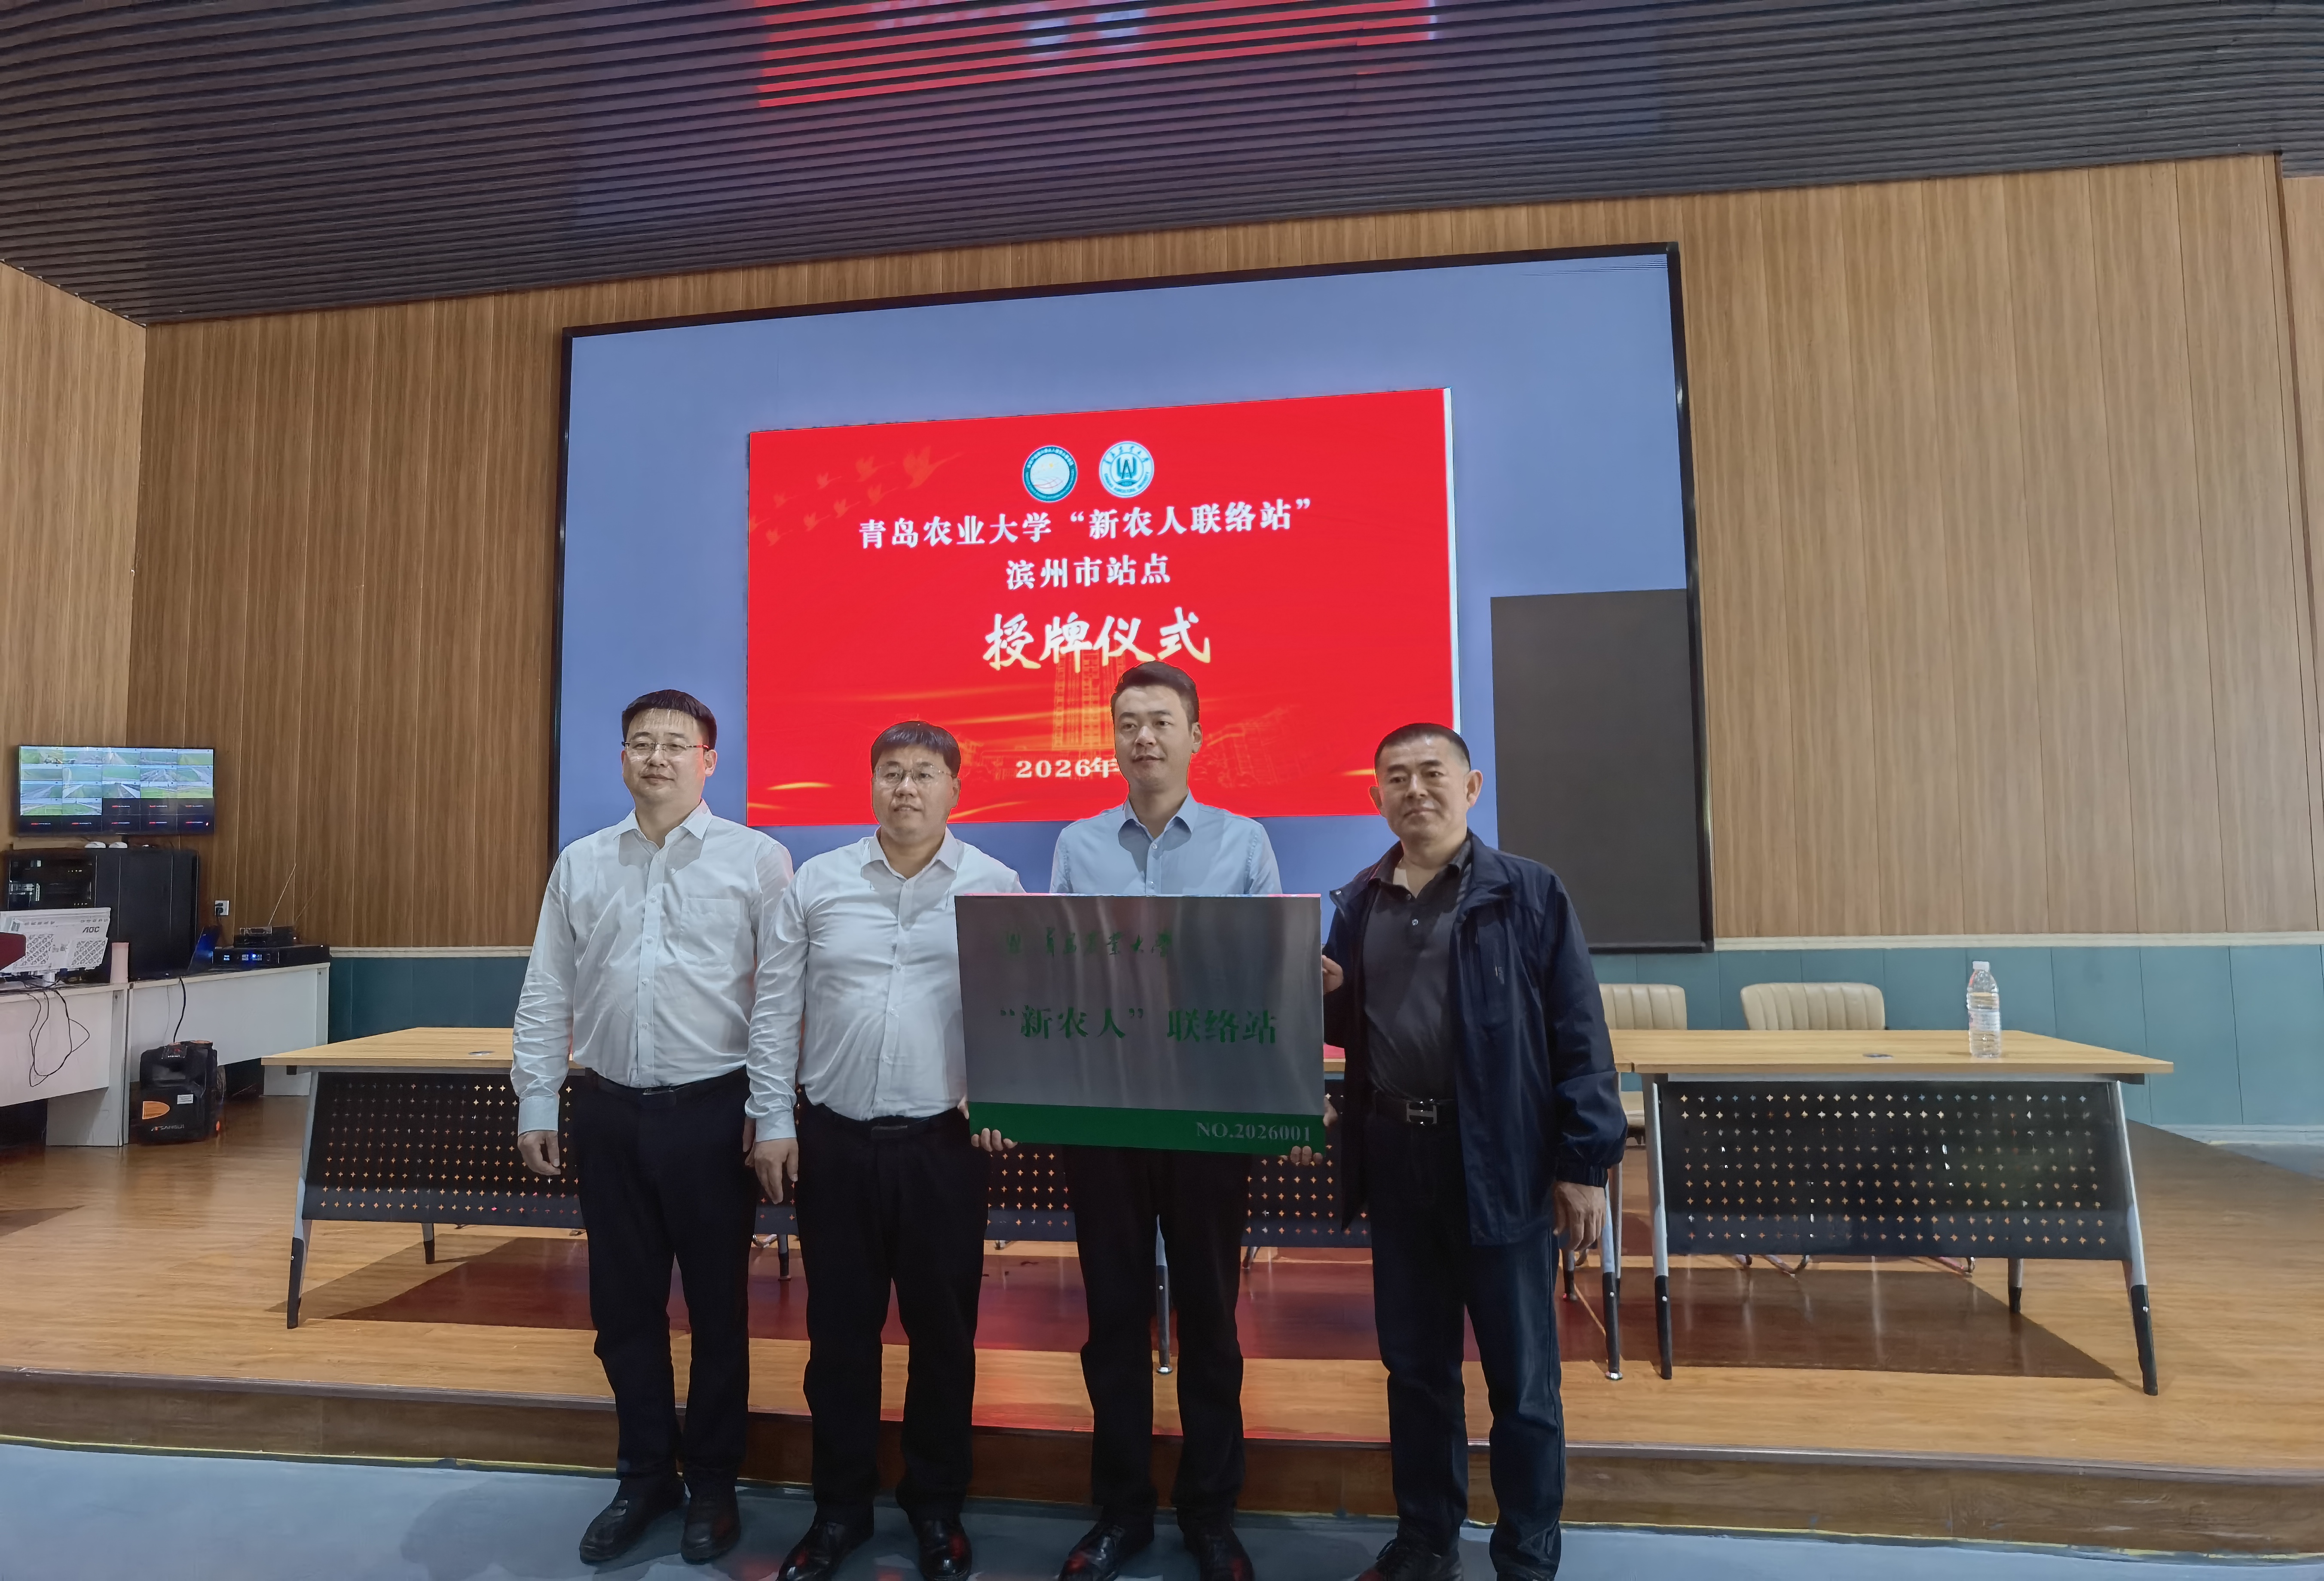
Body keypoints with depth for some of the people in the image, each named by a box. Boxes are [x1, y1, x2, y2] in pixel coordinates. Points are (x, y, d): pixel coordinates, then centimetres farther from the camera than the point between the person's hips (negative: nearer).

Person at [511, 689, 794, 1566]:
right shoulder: (581, 863, 7)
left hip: (712, 1111, -3)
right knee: (623, 1306, 15)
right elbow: (547, 995, 10)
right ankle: (644, 1476, 35)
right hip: (609, 1110, 4)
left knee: (717, 1307, 10)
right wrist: (536, 1104, 6)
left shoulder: (758, 861, -5)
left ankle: (713, 1485, 30)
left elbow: (781, 996, -6)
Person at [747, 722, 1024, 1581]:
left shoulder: (994, 886, -1)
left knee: (943, 1333, 11)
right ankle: (840, 1507, 33)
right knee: (839, 1332, 13)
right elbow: (776, 1012, 4)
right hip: (833, 1142, 1)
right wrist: (773, 1123, 1)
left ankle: (936, 1506, 32)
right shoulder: (817, 883, 2)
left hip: (944, 1145, -1)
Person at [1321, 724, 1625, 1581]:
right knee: (1414, 1365, 17)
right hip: (1394, 1157, 4)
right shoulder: (1358, 902, 7)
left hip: (1501, 1159, -4)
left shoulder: (1529, 892, -6)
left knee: (1521, 1379, 10)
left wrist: (1584, 1162, -11)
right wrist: (1322, 994, -7)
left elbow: (1579, 1034, -7)